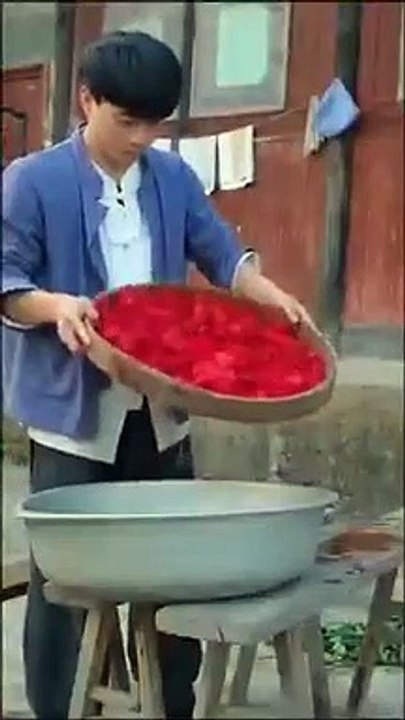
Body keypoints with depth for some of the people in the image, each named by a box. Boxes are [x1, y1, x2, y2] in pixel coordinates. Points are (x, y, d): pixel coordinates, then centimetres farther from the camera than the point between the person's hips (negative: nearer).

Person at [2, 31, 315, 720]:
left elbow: (221, 253, 10)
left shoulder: (174, 177, 8)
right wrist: (56, 305, -27)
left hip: (158, 410, 5)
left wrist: (273, 297, -8)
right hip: (72, 412, -5)